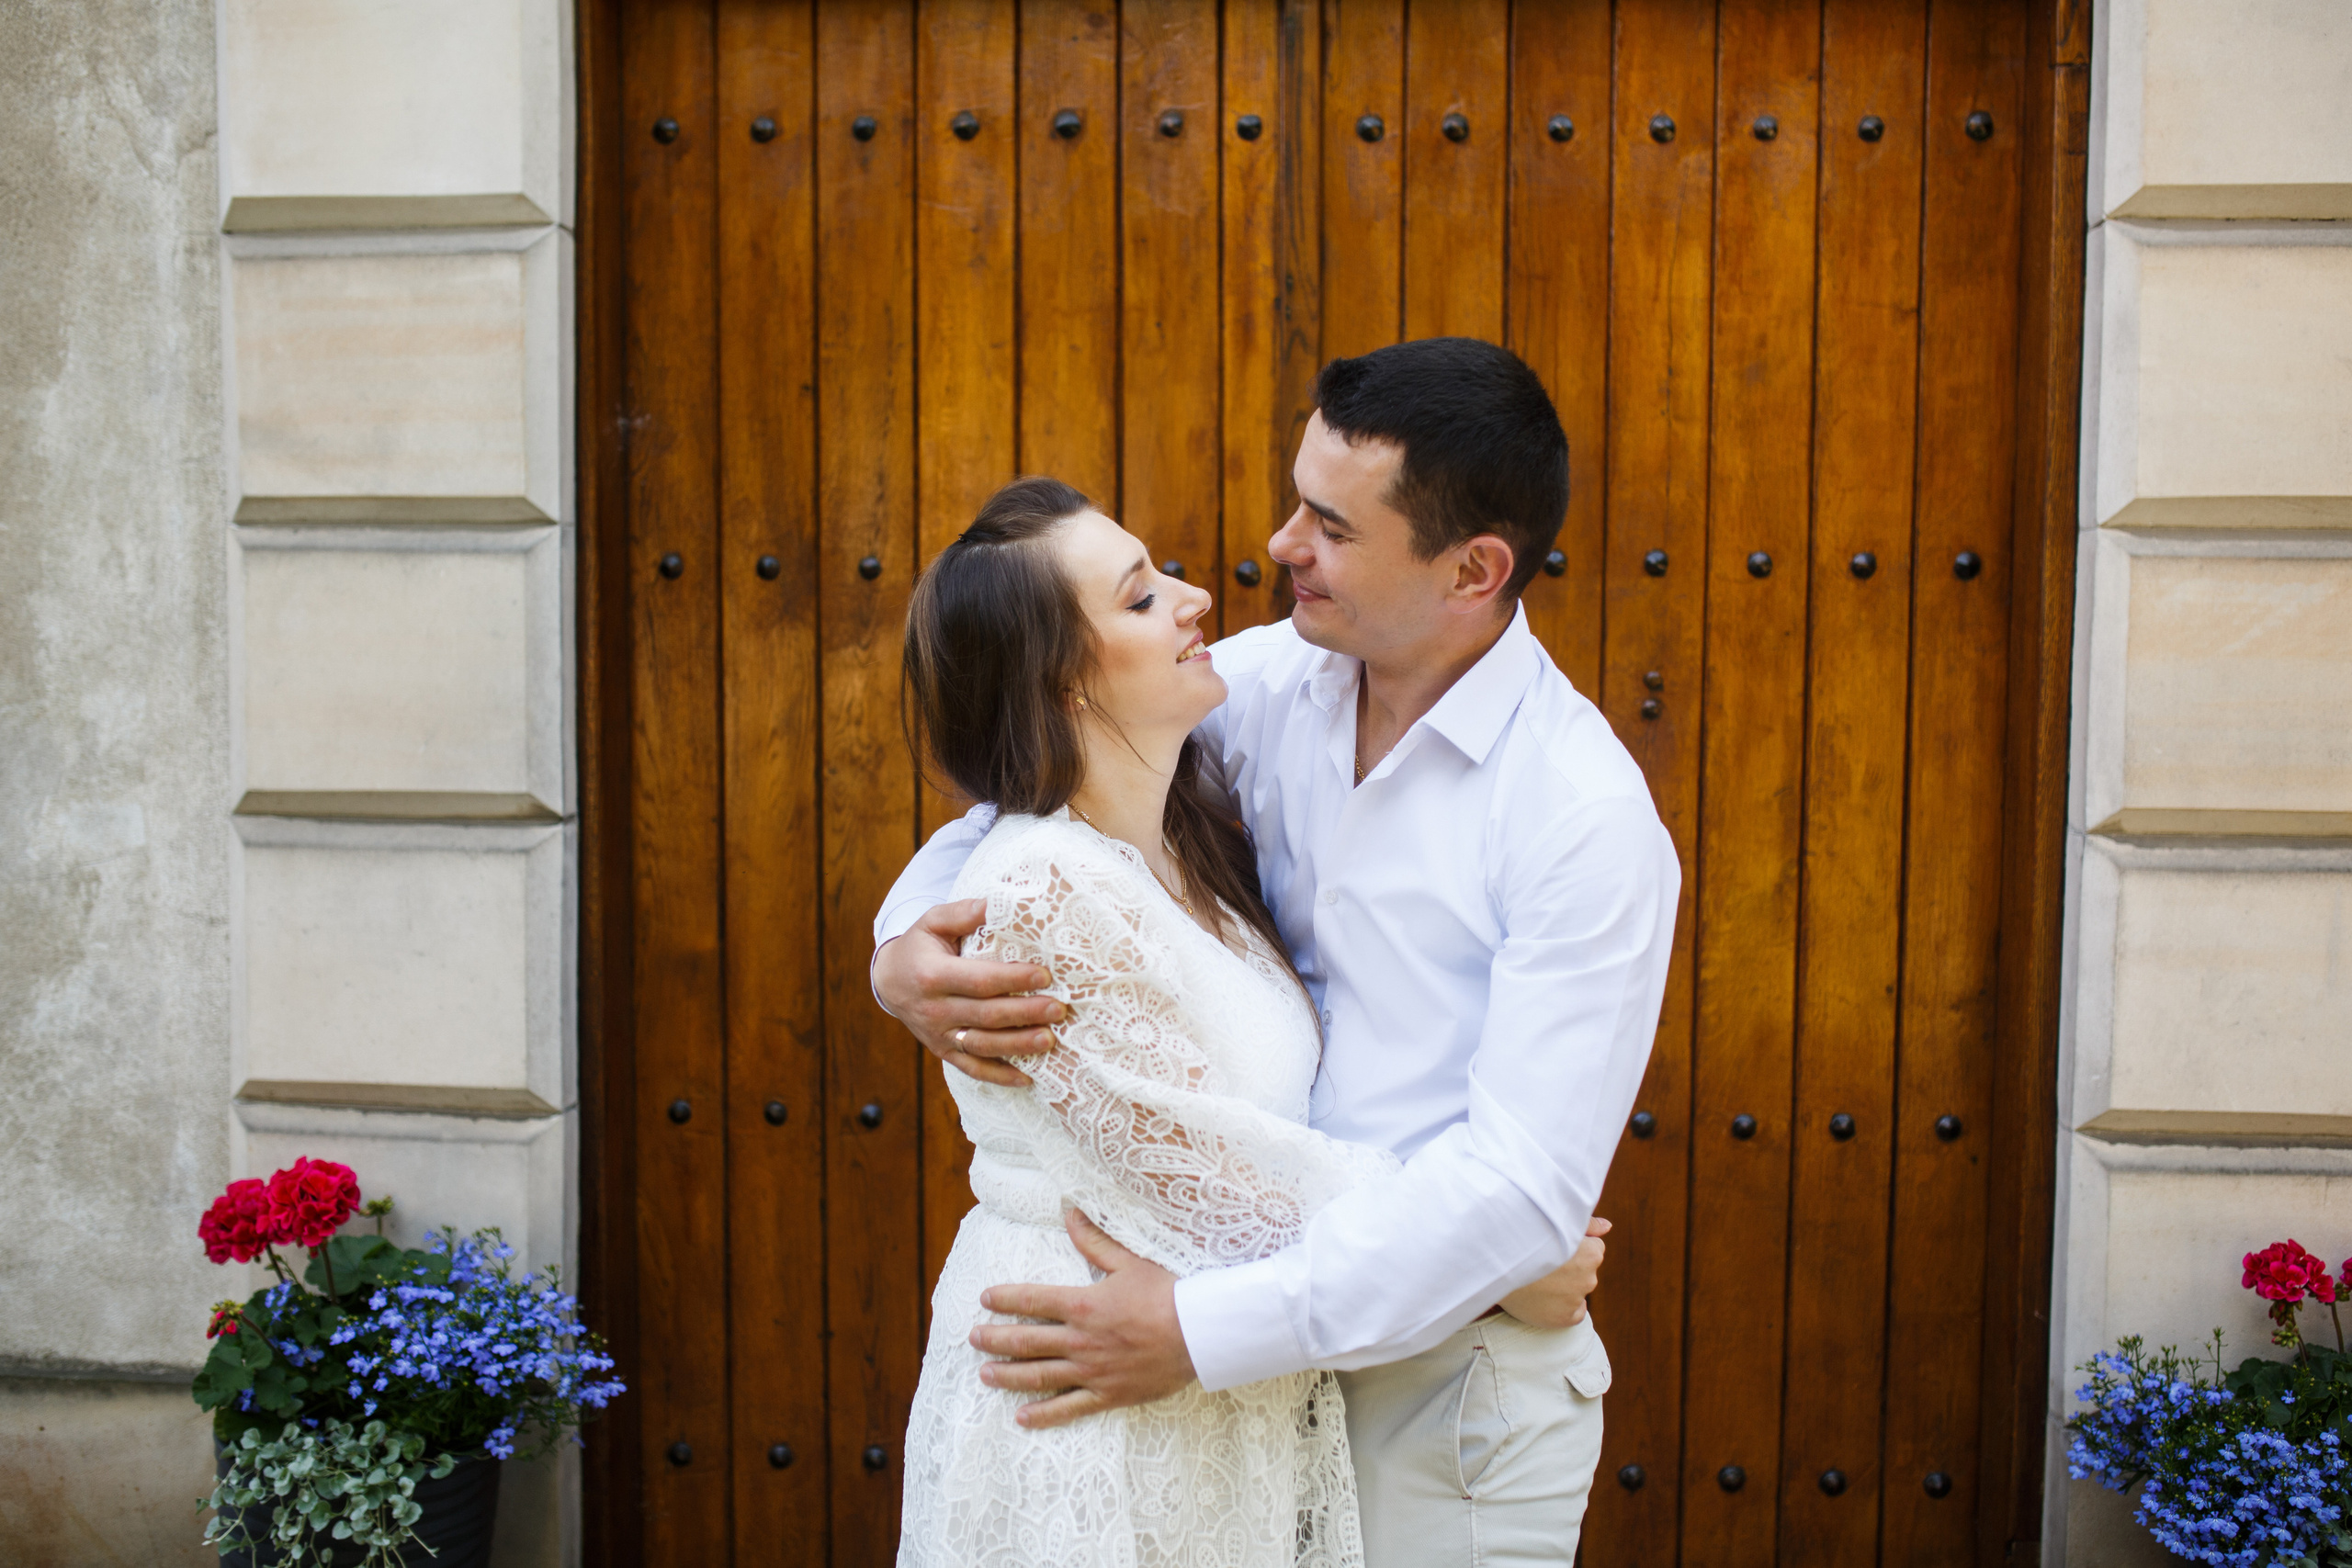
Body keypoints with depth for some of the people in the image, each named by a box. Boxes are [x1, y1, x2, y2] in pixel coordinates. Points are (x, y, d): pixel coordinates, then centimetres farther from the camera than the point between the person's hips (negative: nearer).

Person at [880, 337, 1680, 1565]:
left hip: (1449, 1379, -5)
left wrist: (1203, 1330, -28)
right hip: (1277, 1340, 5)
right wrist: (905, 943, -17)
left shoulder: (1587, 816, -20)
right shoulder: (1268, 681, -4)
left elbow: (1525, 1179, -24)